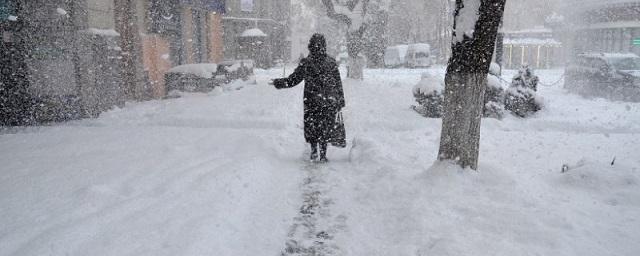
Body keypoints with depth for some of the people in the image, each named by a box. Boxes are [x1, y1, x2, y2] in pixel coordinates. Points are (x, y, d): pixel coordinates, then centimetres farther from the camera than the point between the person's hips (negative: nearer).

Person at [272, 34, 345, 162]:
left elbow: (292, 80, 2)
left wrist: (276, 82, 15)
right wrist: (340, 102, 9)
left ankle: (314, 151, 12)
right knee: (325, 127, 9)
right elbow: (338, 84, 2)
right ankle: (323, 155, 10)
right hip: (329, 102, 1)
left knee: (311, 127, 14)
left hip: (311, 102, -1)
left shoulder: (305, 63, -4)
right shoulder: (332, 62, -1)